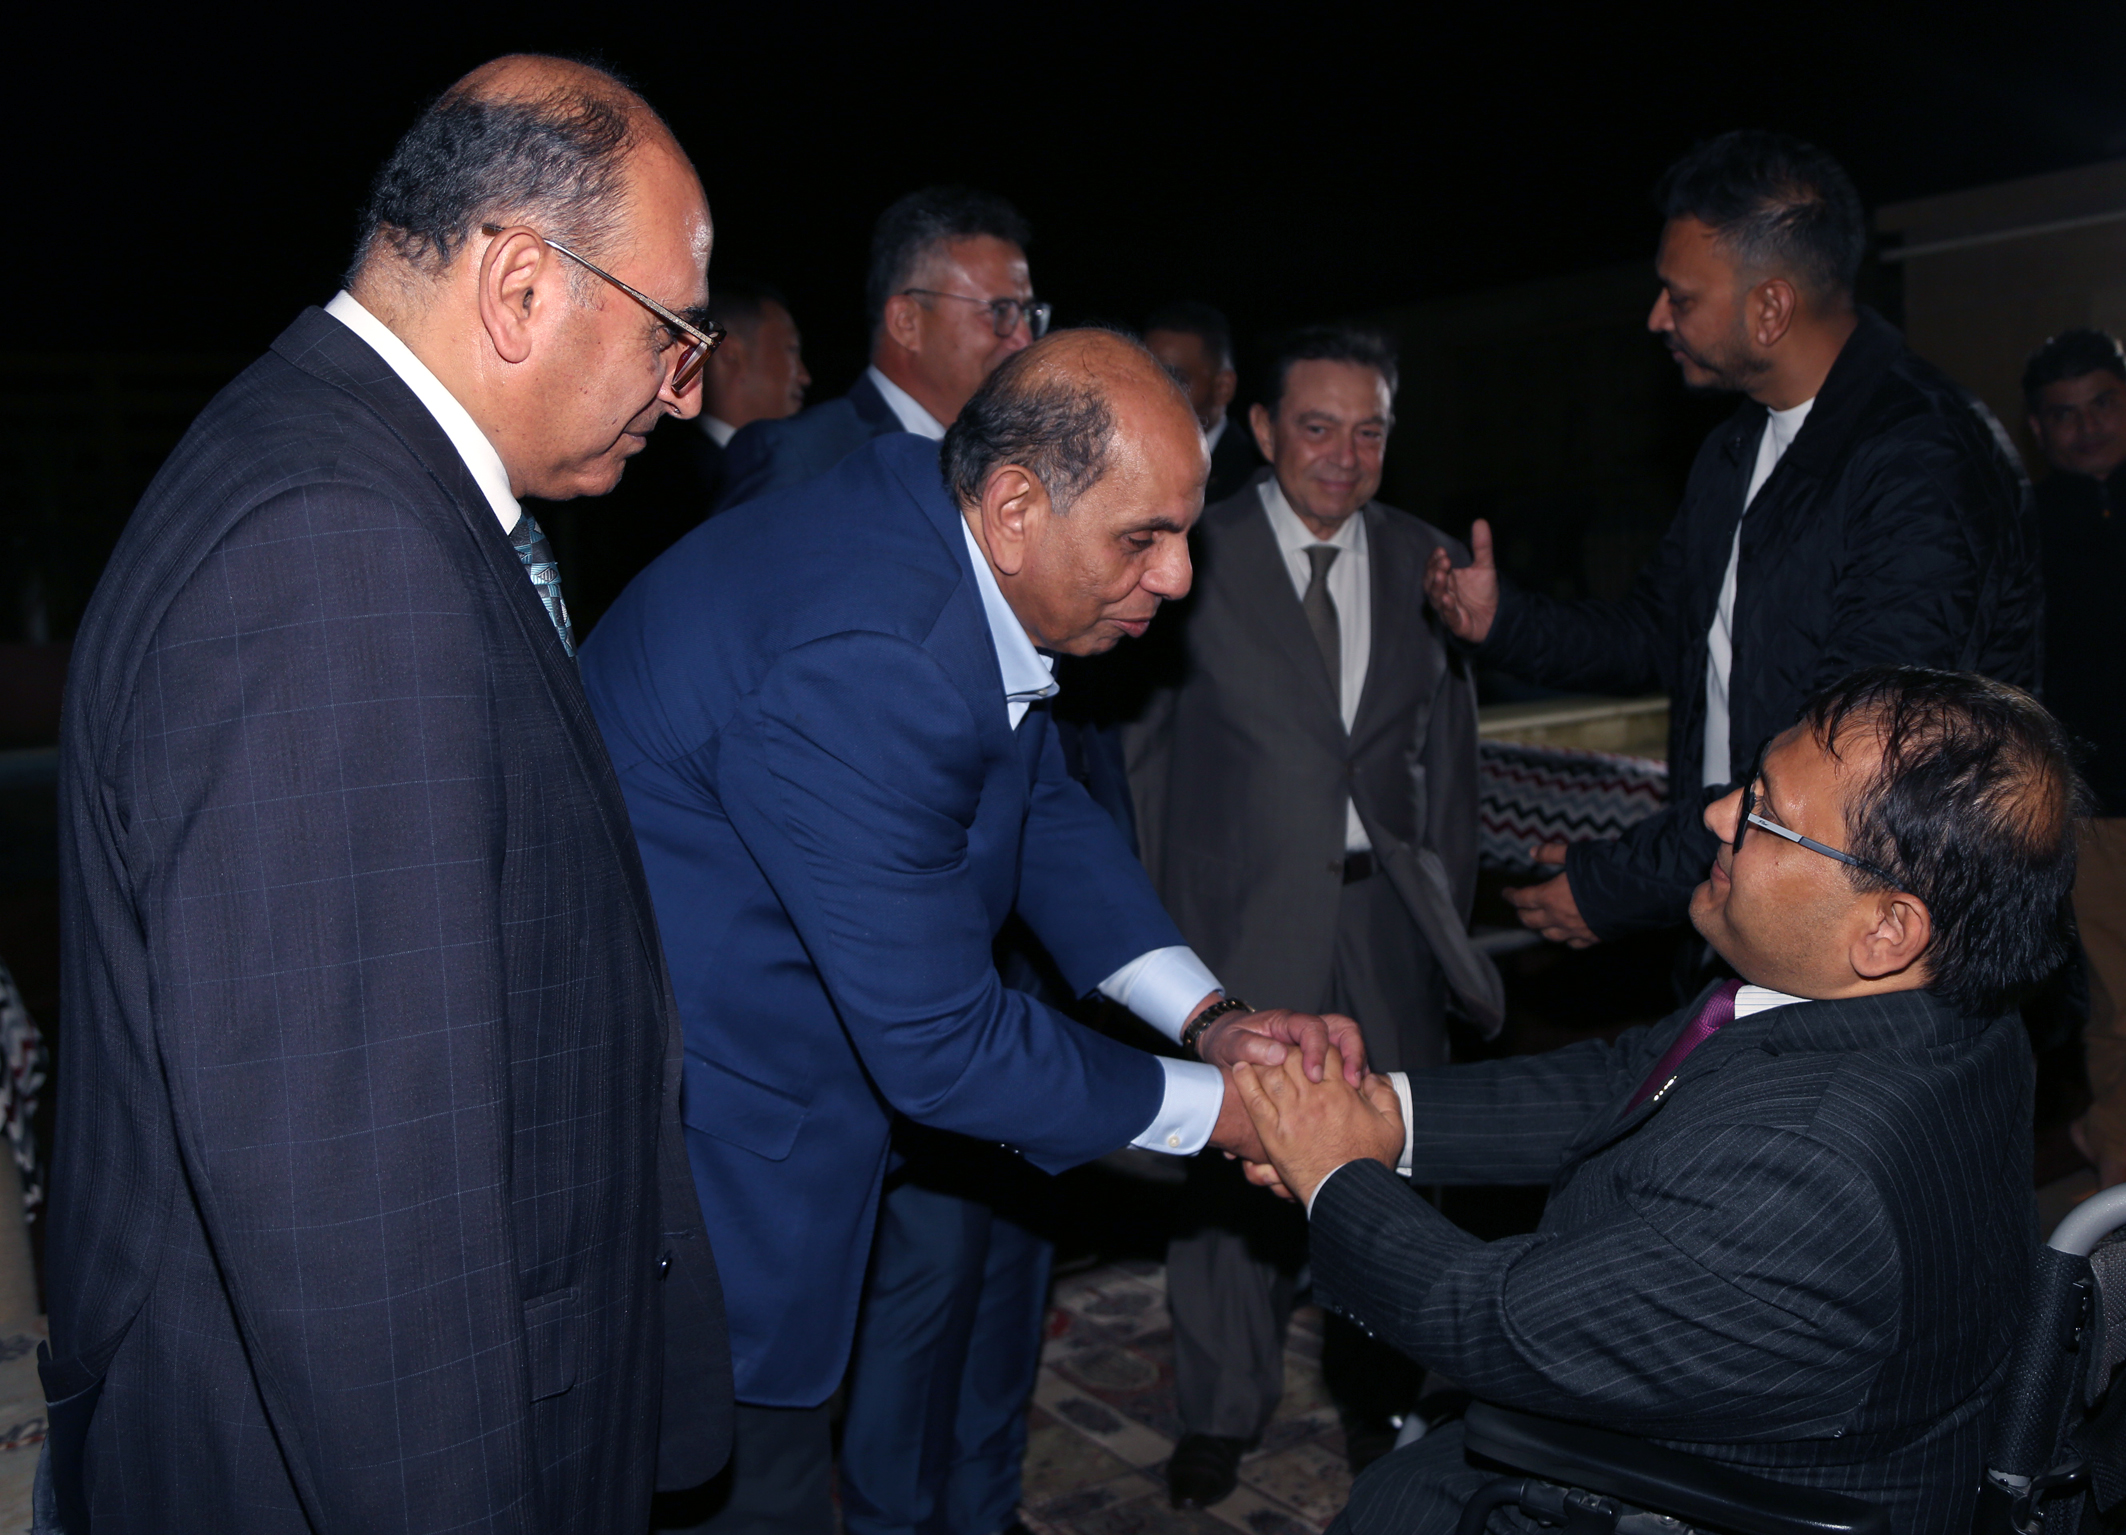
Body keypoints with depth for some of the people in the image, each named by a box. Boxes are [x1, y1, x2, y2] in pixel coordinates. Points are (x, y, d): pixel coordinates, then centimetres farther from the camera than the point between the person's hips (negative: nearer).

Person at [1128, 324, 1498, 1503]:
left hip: (1387, 908, 3)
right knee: (1236, 1159, 1)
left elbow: (1449, 752, 14)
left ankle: (1376, 1389, 29)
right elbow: (1143, 749, 3)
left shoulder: (1426, 563, 8)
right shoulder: (1195, 560, -2)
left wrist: (1448, 905, 10)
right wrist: (1146, 918, 2)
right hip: (1244, 912, -3)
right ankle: (1221, 1410, 22)